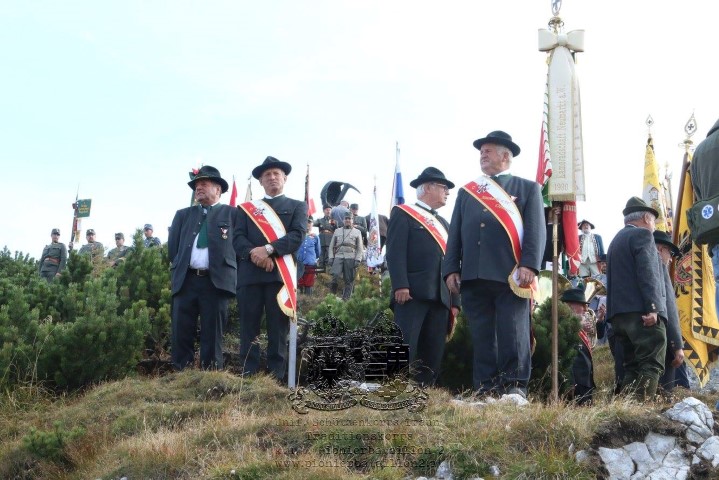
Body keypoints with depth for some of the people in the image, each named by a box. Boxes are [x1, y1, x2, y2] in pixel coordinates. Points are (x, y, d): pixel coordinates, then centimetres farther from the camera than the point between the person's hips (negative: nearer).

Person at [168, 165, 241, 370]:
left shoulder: (232, 213, 9)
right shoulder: (183, 215, 20)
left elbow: (237, 244, 3)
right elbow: (172, 246, 18)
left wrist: (226, 268, -2)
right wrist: (178, 266, 8)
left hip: (217, 281, -3)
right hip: (185, 280, 3)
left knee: (212, 335, -1)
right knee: (181, 332, 0)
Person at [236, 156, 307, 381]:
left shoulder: (297, 206, 15)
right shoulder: (247, 208, 22)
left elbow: (297, 236, -1)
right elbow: (238, 237, 8)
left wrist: (268, 249, -14)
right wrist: (253, 252, -13)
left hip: (280, 274, -2)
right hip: (249, 274, 2)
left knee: (278, 330, -3)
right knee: (248, 329, -1)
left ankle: (276, 379, -1)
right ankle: (248, 377, 2)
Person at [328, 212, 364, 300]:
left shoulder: (357, 232, 13)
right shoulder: (337, 231, 18)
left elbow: (360, 248, 8)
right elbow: (331, 246, 17)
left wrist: (358, 259, -4)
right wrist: (331, 257, 5)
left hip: (350, 258, 0)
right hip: (338, 257, 0)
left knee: (349, 280, -3)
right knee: (335, 275, -19)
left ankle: (346, 299, 2)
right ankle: (332, 295, -8)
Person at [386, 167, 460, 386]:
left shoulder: (444, 224, 28)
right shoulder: (402, 214, 7)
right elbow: (395, 252, -7)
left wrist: (455, 301, 15)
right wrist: (400, 285, -20)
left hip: (440, 297, 7)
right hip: (412, 294, -7)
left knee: (433, 354, 3)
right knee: (404, 348, -14)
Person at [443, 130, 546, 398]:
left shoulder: (527, 188, 12)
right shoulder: (466, 192, 23)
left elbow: (536, 230, 0)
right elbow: (455, 233, 17)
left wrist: (529, 265, -14)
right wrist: (451, 269, 5)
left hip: (510, 275, -4)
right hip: (473, 276, 4)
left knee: (513, 333, -5)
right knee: (481, 335, 4)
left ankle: (515, 386, 0)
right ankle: (485, 390, 7)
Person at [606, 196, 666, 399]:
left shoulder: (616, 240, 26)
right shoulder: (642, 234, -1)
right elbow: (647, 272, -14)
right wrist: (652, 307, -21)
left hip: (619, 313, 9)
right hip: (641, 311, -9)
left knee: (632, 367, 8)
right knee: (651, 365, -12)